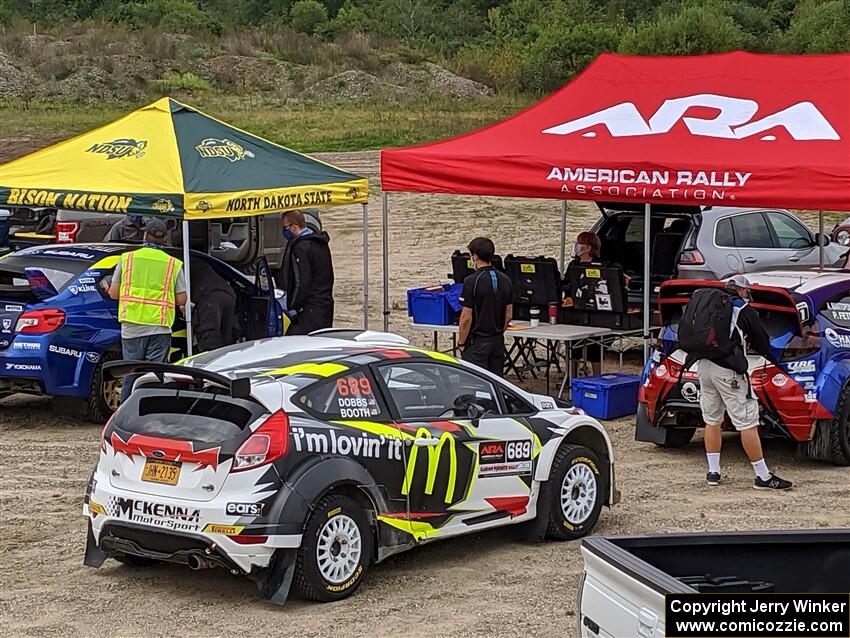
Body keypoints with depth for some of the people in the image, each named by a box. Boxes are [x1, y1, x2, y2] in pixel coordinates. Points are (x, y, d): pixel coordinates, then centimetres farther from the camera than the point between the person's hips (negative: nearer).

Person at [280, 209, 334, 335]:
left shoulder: (301, 247, -14)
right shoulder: (321, 243, 16)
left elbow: (302, 282, -18)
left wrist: (292, 309, -10)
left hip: (311, 309, -10)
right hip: (326, 305, 10)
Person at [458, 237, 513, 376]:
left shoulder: (472, 281, -16)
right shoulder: (505, 280, 5)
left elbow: (466, 318, -15)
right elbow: (509, 315, 10)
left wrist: (461, 343, -6)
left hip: (476, 342, -7)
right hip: (498, 341, 7)